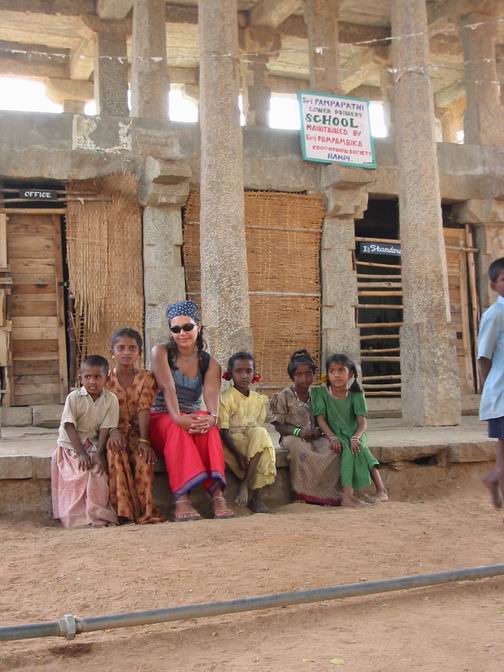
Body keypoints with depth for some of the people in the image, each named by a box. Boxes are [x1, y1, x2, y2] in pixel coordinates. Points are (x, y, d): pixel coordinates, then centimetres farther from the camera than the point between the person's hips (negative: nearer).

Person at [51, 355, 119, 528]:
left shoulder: (111, 399, -6)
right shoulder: (74, 397, -9)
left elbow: (105, 428, -8)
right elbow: (70, 427, -13)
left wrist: (99, 453, -18)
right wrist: (81, 453, -20)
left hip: (93, 445, 1)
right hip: (71, 446, -1)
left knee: (98, 471, -21)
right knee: (76, 476, -20)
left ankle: (98, 515, -11)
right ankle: (77, 516, -9)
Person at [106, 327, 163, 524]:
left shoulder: (146, 378, 1)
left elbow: (144, 410, -12)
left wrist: (143, 440, -26)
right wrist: (113, 431, -29)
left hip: (136, 432, 0)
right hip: (115, 432, 0)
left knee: (144, 455, -32)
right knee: (116, 452, -33)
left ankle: (144, 510, -26)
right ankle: (123, 509, -33)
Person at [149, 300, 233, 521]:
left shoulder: (209, 363, 7)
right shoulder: (161, 352, 0)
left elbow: (211, 393, -14)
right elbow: (167, 387, -18)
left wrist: (212, 416, -38)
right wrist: (177, 417, -36)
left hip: (193, 417, 2)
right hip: (161, 419, -2)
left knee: (208, 425, -33)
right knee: (176, 428, -37)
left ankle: (217, 494, -45)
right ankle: (181, 499, -49)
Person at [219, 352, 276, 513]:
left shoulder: (260, 399, 11)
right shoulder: (225, 398, -5)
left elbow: (259, 426, 9)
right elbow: (223, 431, -13)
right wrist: (238, 455, -26)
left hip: (253, 439, 4)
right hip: (232, 441, -4)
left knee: (261, 433, -30)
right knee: (260, 434, -31)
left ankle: (246, 485, -26)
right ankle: (256, 497, -26)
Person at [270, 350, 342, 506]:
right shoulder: (282, 397, 2)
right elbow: (279, 426, -2)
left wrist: (318, 430, -7)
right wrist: (299, 432, -19)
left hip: (315, 437, 3)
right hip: (293, 436, -3)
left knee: (332, 449, -29)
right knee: (302, 452, -40)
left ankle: (331, 492, -23)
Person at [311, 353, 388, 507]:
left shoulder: (356, 395, -1)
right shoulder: (321, 393, -2)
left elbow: (362, 422, -10)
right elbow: (321, 419, -9)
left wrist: (355, 438, -31)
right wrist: (332, 438, -25)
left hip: (354, 435, 1)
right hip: (335, 435, -1)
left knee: (358, 447, -32)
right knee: (348, 449, -32)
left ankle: (380, 488, -40)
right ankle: (348, 494, -45)